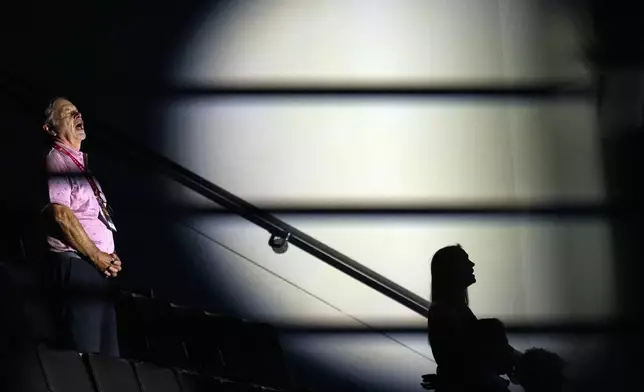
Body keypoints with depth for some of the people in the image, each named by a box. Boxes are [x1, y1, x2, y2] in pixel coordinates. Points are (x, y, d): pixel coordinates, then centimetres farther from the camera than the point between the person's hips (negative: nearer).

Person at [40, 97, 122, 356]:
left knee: (107, 352, 8)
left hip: (99, 267, 9)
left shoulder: (80, 163, 22)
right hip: (75, 264, -9)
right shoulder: (56, 160, -4)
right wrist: (97, 257, -12)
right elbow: (61, 215, -15)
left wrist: (108, 258, 7)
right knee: (83, 352, -13)